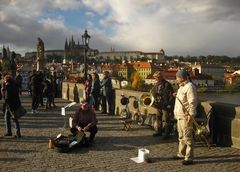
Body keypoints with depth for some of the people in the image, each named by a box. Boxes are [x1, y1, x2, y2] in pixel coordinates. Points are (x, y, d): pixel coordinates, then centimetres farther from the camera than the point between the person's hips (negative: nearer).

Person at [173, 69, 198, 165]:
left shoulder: (189, 87, -16)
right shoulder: (181, 87, 16)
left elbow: (193, 102, -21)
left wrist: (191, 115, -23)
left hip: (186, 117, -10)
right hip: (180, 116, 10)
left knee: (187, 137, -4)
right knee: (181, 137, 19)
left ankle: (189, 158, 3)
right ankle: (181, 154, 31)